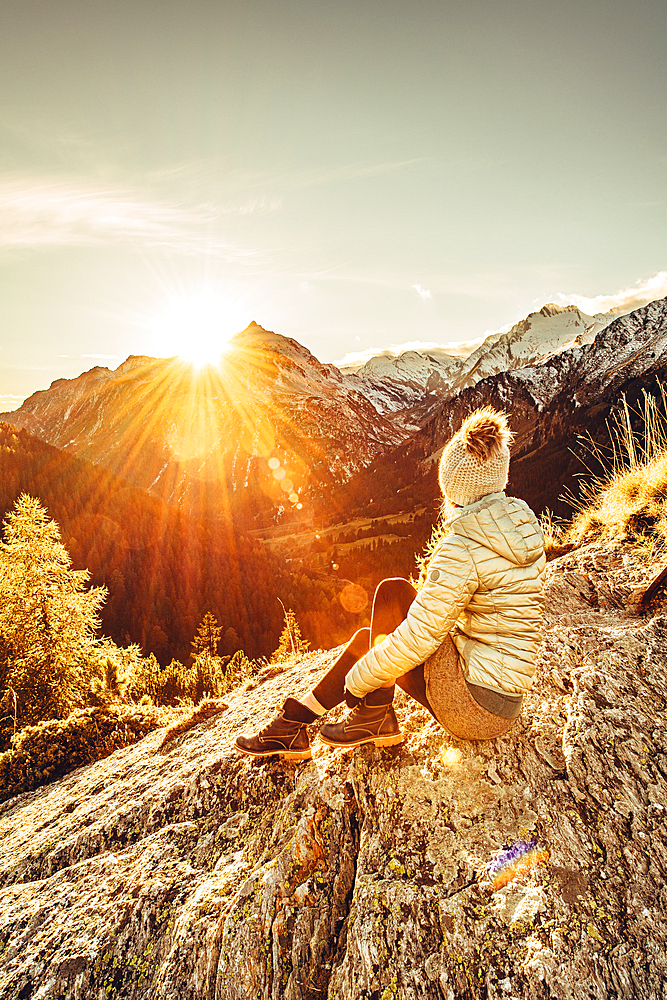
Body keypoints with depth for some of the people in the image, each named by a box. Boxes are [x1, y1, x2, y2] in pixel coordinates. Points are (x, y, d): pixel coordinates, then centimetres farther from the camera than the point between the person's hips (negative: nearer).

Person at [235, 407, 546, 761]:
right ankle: (295, 722, 15)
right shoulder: (522, 522, 3)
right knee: (367, 639, 11)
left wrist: (355, 681, -9)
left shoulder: (461, 548, -24)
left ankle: (375, 715, 2)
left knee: (392, 591, -8)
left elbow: (416, 640, -25)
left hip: (473, 710, -9)